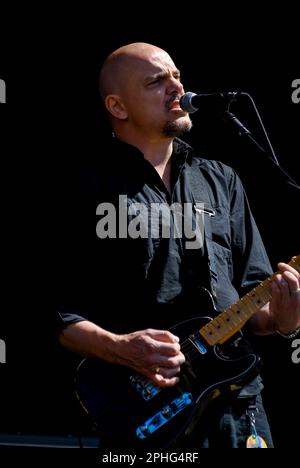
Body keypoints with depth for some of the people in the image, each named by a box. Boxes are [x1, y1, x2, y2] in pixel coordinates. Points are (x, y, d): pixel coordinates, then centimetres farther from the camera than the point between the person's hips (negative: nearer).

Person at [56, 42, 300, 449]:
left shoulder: (222, 181, 14)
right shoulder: (87, 190, -2)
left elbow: (252, 293, 15)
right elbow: (58, 311, -6)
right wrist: (119, 349, -20)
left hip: (237, 402, 5)